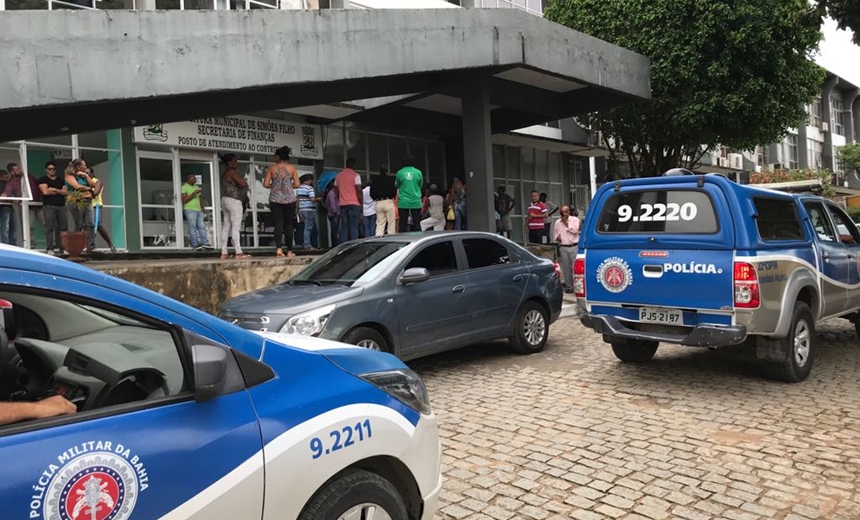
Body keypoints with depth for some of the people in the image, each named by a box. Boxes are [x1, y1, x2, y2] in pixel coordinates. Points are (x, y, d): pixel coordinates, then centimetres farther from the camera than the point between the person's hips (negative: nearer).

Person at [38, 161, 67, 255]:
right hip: (49, 206, -4)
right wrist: (60, 192, 2)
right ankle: (49, 249, -11)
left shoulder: (61, 180, 20)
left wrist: (54, 189, -6)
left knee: (63, 227, -1)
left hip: (61, 206, 4)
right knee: (49, 227, -9)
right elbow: (45, 191, -7)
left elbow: (66, 192, 6)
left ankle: (60, 247, 4)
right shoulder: (43, 180, 8)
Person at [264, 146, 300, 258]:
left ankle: (278, 248, -18)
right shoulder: (292, 168, 1)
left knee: (278, 223, -1)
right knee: (288, 225, 7)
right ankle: (289, 251, 10)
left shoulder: (272, 168, 1)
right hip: (289, 199, 0)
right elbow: (297, 184, -2)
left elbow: (265, 184, -3)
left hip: (275, 199, 0)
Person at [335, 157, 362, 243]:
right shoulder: (355, 175, -5)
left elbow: (337, 191, 15)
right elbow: (359, 191, -10)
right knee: (354, 226, -6)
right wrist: (361, 203, -3)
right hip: (354, 204, -5)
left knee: (344, 227, 6)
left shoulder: (338, 176, 13)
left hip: (342, 204, 5)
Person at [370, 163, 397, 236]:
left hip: (378, 203, 4)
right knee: (391, 224, 0)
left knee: (379, 224, 6)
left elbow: (371, 193, 6)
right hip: (388, 202, -4)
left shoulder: (375, 180, 7)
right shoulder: (390, 179, -5)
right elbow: (394, 191, -8)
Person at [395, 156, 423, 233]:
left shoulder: (399, 173, -4)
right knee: (417, 224, 4)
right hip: (416, 202, 0)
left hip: (403, 203, 0)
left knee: (403, 224, 3)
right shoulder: (418, 172, -3)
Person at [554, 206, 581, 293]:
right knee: (566, 268, 4)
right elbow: (555, 234, 20)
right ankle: (569, 286, 12)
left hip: (574, 246, -3)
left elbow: (576, 231, -9)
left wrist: (566, 224, -7)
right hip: (563, 248, 3)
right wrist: (557, 238, -2)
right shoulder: (557, 222, 13)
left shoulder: (575, 219, 4)